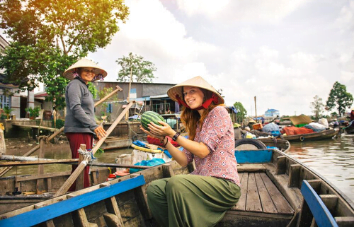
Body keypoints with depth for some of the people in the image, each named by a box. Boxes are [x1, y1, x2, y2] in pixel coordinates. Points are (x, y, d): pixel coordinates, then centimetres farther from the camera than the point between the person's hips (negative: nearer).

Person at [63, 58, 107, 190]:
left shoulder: (85, 88, 27)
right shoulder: (75, 84, -2)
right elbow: (76, 108, -16)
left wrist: (95, 133, 23)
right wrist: (94, 126, -21)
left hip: (85, 131, 10)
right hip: (77, 131, -10)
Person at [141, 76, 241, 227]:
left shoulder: (218, 112, -4)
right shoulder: (195, 123, 17)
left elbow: (203, 151, -13)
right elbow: (184, 161, 8)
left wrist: (172, 134, -11)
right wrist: (163, 139, -1)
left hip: (223, 183, -6)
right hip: (201, 180, 7)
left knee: (176, 184, -31)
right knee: (154, 189, -13)